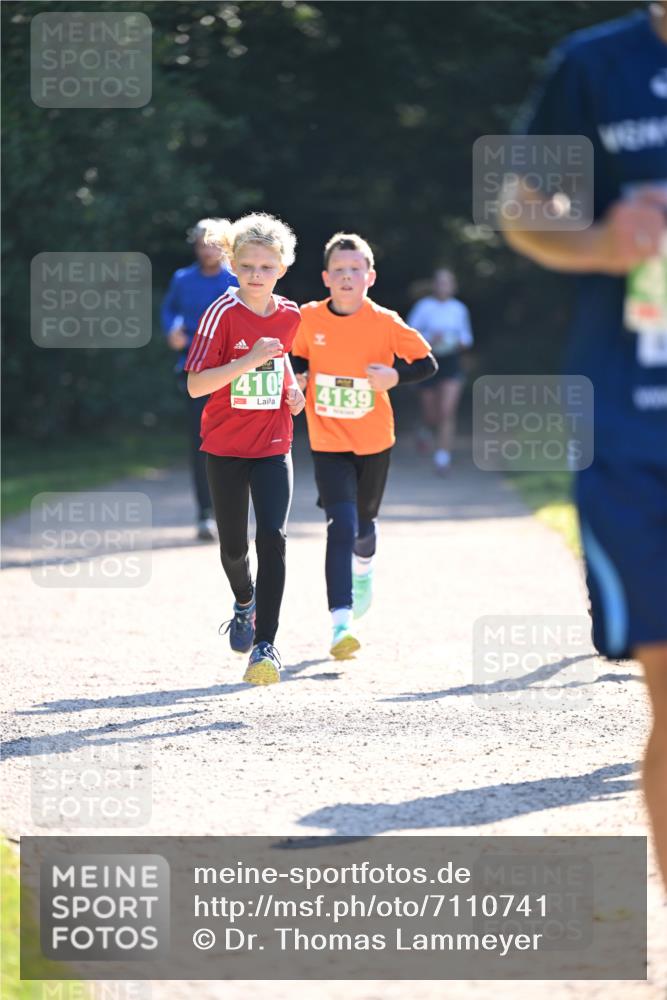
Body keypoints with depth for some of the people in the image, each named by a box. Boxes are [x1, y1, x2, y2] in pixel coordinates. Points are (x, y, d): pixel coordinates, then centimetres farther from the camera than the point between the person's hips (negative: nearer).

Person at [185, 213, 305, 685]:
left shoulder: (290, 315, -1)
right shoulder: (224, 313, -14)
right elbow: (195, 385, -20)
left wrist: (292, 388, 6)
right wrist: (248, 360, -30)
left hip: (273, 446, 2)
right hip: (225, 447, -1)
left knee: (273, 536, -16)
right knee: (233, 547, 9)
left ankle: (265, 643, -13)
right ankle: (245, 602, 43)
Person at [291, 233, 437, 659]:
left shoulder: (385, 323, -11)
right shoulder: (309, 319, -6)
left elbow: (427, 363, -6)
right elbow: (299, 356, 13)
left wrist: (395, 376, -23)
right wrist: (298, 377, -8)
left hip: (374, 441, 1)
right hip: (328, 443, -1)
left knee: (363, 523, 18)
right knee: (341, 526, -16)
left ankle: (363, 567, 56)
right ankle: (341, 622, -21)